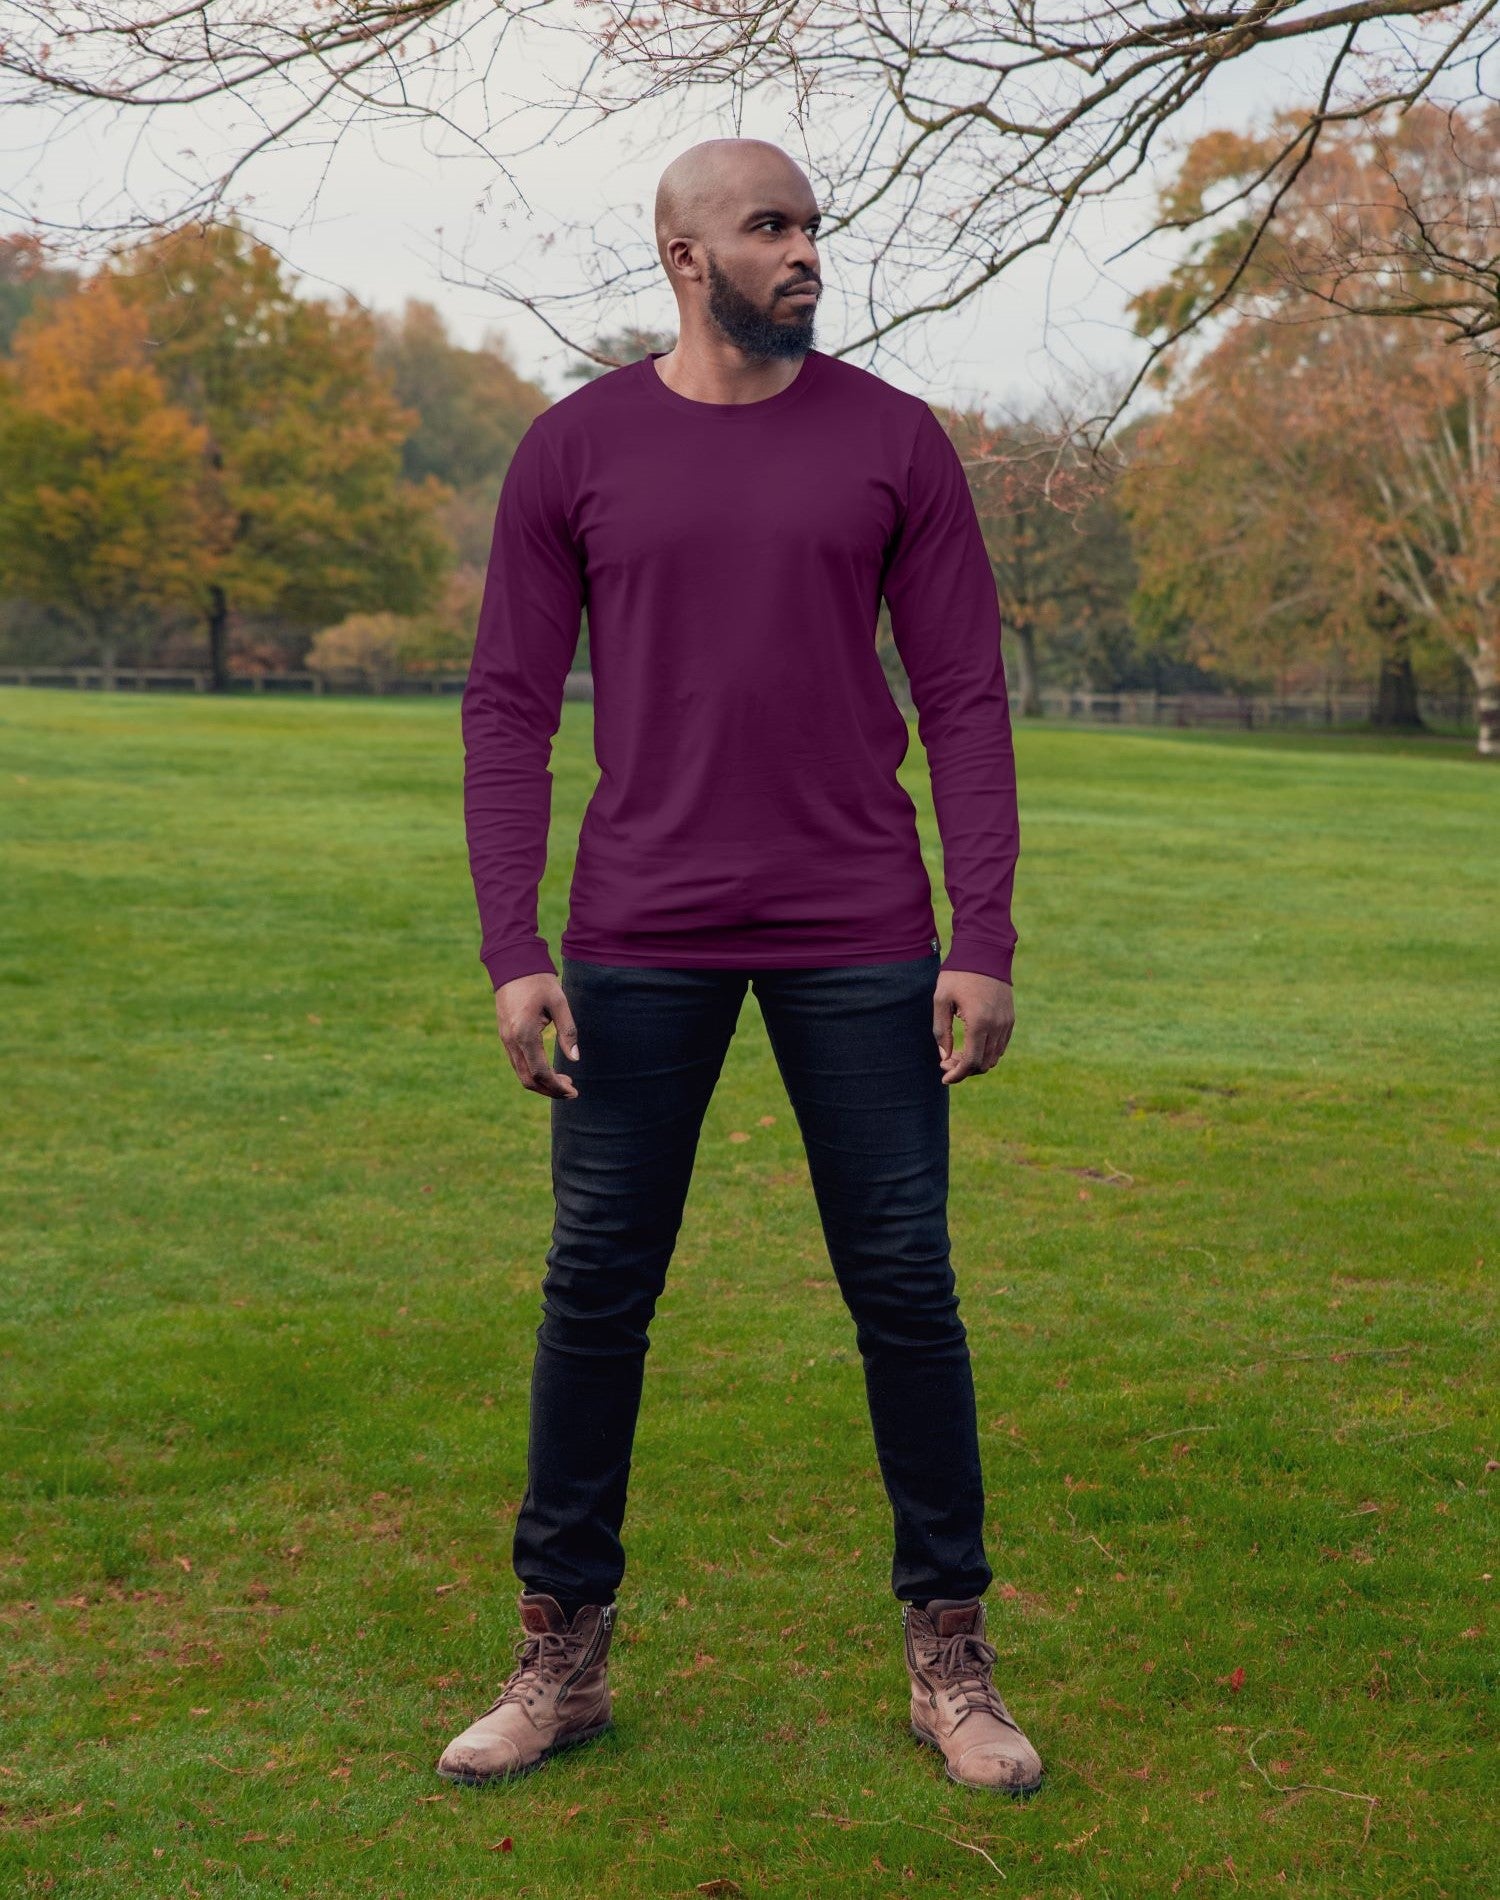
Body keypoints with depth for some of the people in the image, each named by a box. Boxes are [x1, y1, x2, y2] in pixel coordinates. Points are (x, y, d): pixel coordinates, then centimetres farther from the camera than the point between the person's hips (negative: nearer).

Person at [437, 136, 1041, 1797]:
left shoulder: (897, 443, 2)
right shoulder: (570, 451, 2)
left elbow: (965, 704, 0)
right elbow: (509, 711, 1)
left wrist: (986, 944, -6)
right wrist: (512, 955, -7)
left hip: (858, 936, 0)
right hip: (641, 940, 0)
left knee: (904, 1285, 2)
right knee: (595, 1287, 3)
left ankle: (950, 1660, 16)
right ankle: (559, 1659, 18)